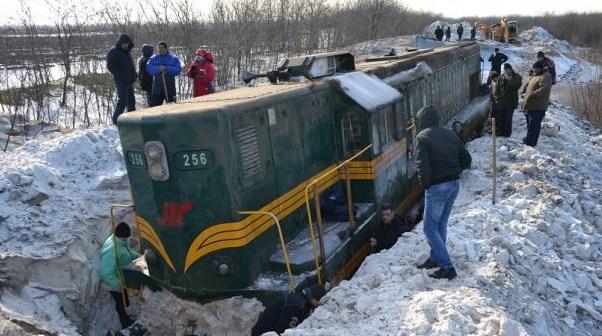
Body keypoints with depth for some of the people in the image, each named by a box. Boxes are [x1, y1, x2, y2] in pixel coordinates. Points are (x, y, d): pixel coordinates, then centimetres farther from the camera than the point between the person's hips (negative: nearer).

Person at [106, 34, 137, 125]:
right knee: (122, 101, -13)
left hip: (129, 81, 8)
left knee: (131, 101, 12)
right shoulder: (113, 52, -8)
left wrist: (133, 75, 11)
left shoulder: (127, 51, 16)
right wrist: (120, 75, -20)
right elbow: (110, 66, -14)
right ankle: (116, 120, -7)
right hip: (121, 81, -8)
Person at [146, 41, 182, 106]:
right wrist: (158, 69, -21)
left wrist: (167, 69, -19)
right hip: (157, 87, 1)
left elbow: (178, 69, -9)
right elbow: (149, 69, -6)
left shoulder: (174, 59, 5)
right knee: (153, 105, -1)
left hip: (170, 87, -1)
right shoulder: (153, 59, 10)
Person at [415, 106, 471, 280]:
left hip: (437, 187, -7)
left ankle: (447, 267, 0)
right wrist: (453, 172, 13)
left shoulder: (422, 137, -10)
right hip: (454, 184, 7)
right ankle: (436, 258, 32)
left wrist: (425, 184, -5)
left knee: (430, 228, 3)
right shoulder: (450, 134, 10)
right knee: (441, 224, 21)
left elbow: (423, 166, -20)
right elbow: (466, 159, 11)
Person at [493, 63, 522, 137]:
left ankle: (508, 132, 10)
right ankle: (501, 131, 22)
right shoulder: (501, 77, 4)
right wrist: (496, 97, 2)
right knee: (500, 117, 8)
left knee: (508, 118, -3)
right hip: (501, 101, 3)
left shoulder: (517, 77, -3)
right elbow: (497, 88, 8)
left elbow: (517, 86, -19)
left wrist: (509, 79, -21)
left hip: (511, 101, -3)